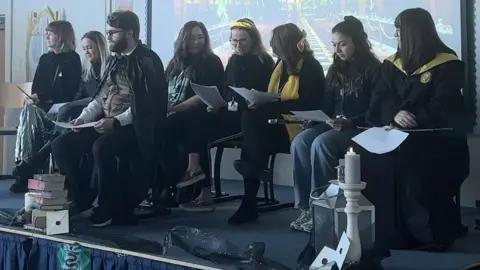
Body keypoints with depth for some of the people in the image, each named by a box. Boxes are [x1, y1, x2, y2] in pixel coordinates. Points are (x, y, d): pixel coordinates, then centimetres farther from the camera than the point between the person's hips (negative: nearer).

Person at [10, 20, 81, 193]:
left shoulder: (72, 59, -2)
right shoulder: (45, 58, 18)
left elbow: (67, 92, -10)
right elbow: (36, 86, 13)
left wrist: (40, 97, -17)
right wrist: (34, 98, -10)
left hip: (60, 107, -5)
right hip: (41, 105, 5)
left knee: (30, 114, -28)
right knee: (28, 112, -25)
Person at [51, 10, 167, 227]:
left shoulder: (148, 61, -9)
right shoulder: (115, 61, 16)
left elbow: (145, 106, -17)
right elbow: (101, 98, 17)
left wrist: (116, 122, -25)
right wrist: (83, 118, 0)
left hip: (133, 128, -8)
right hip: (106, 124, 8)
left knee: (102, 147, -36)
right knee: (61, 144, -8)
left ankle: (109, 208, -18)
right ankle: (82, 200, 3)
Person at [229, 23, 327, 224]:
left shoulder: (310, 68, -8)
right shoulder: (282, 63, 16)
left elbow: (307, 105, -17)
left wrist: (270, 105, -19)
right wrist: (260, 102, -5)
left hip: (298, 125, -7)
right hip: (278, 119, 7)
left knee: (252, 119, -27)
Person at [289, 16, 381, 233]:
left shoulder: (372, 69, -5)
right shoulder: (336, 69, 16)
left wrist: (350, 122, -24)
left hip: (360, 128, -6)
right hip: (334, 125, 6)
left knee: (321, 144, -32)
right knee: (300, 142, -22)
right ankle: (305, 206, -20)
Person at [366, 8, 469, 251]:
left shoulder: (448, 65, -2)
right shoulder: (392, 64, 15)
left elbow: (442, 108, -11)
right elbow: (380, 99, 2)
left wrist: (413, 119, -26)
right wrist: (395, 114, -20)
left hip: (437, 137, -4)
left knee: (410, 157, -34)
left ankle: (432, 235, -19)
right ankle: (393, 234, -16)